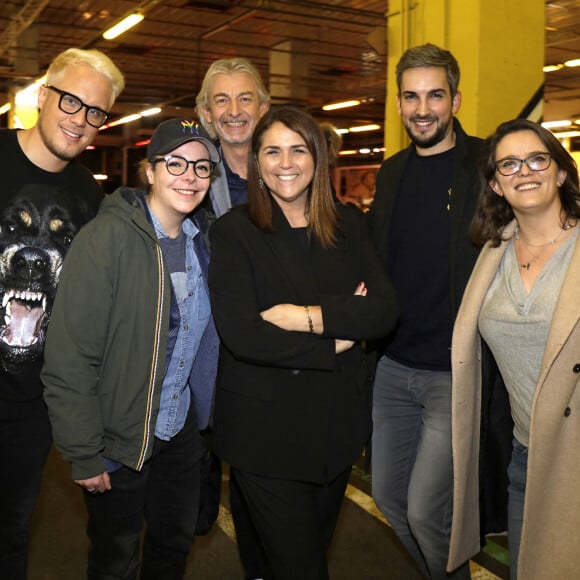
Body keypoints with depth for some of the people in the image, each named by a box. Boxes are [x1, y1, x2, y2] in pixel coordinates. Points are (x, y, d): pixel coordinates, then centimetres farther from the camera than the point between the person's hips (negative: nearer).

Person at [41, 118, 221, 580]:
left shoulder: (203, 239, 1)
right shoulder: (107, 238, -20)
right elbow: (69, 359, -21)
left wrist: (205, 415, 6)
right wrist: (83, 454, -18)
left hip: (183, 432, 6)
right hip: (119, 438, -5)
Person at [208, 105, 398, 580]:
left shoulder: (349, 226, 6)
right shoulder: (233, 231, -7)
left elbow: (386, 309, -5)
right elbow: (240, 334, -19)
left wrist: (311, 316, -19)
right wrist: (337, 339, -13)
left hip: (338, 421, 4)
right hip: (265, 429, -4)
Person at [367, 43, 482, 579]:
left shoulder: (487, 166, -8)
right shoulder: (391, 173, 9)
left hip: (457, 373, -6)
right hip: (394, 367, 6)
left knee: (425, 510, -3)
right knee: (387, 494, 16)